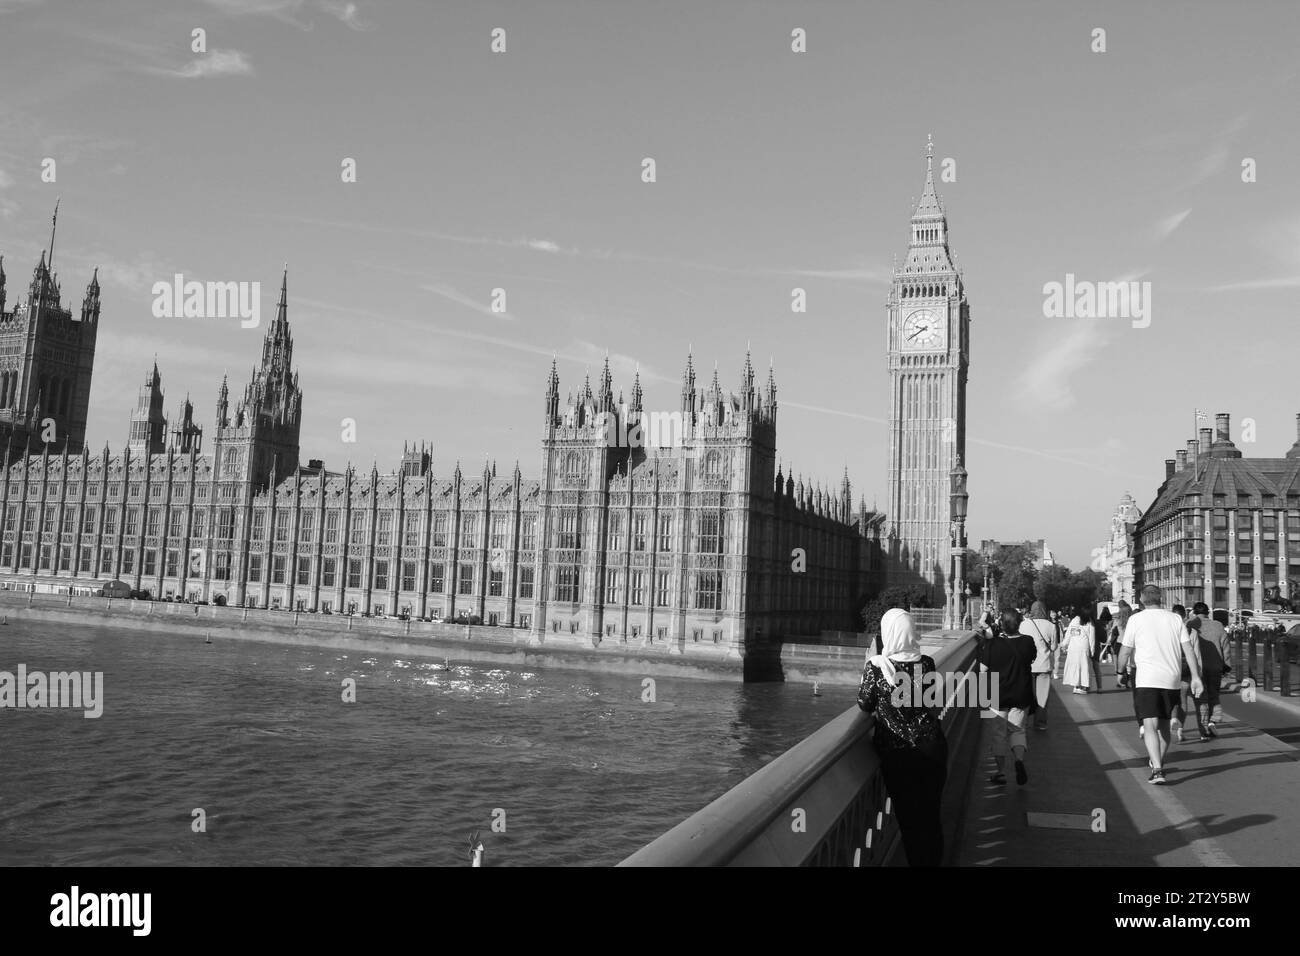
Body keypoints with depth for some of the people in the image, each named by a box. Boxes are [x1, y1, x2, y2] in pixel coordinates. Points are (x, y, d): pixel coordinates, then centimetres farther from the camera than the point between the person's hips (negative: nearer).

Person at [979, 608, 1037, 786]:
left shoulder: (992, 645, -16)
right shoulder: (1027, 642, -9)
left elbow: (983, 669, -12)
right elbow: (1033, 658, 10)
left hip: (998, 696, -2)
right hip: (1021, 696, 2)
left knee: (999, 733, 10)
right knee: (1017, 730, 16)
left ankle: (1000, 772, 13)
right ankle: (1020, 759, -9)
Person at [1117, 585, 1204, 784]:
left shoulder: (1136, 619, -1)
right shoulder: (1176, 619, 8)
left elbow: (1125, 651, -2)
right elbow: (1188, 649, 2)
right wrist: (1196, 677, 3)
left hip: (1147, 680, -4)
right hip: (1172, 679, 4)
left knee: (1151, 725, -8)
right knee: (1164, 724, 18)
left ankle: (1157, 770, -22)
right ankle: (1158, 763, 31)